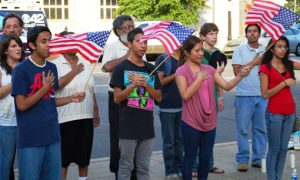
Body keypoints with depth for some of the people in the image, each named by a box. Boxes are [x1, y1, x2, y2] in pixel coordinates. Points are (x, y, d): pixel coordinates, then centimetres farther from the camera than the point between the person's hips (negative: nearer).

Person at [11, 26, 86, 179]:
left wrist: (71, 99, 1)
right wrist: (44, 89, -12)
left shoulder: (52, 68, 9)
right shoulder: (21, 70, -11)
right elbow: (22, 105, -13)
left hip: (52, 135, 6)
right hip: (31, 138, -6)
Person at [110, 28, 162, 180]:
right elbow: (117, 98, -8)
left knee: (144, 167, 13)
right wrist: (134, 85, -22)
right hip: (128, 126, -4)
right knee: (125, 167, 4)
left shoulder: (151, 69, 10)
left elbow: (159, 98, 7)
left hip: (147, 126, 4)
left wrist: (145, 84, -10)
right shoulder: (121, 68, -4)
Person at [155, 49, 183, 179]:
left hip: (182, 106, 4)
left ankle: (179, 169, 21)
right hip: (167, 107, -4)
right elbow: (159, 82, -9)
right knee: (169, 142, 2)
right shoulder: (163, 59, -3)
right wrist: (176, 75, -16)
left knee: (180, 140, 11)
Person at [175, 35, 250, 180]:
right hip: (191, 123, -5)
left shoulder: (208, 69, 8)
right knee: (190, 158, 5)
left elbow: (227, 86, 1)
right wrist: (200, 78, -14)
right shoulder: (181, 71, -7)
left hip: (209, 122, 5)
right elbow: (185, 95, -17)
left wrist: (240, 75, -15)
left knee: (205, 158, 13)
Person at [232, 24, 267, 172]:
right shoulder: (240, 50, 1)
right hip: (244, 95, -3)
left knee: (261, 129, 8)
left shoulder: (265, 50, 11)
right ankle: (242, 160, 11)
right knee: (243, 129, 2)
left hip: (262, 95, 3)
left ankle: (258, 159, 19)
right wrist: (255, 62, -8)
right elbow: (237, 71, -9)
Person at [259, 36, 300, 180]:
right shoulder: (265, 68, -8)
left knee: (283, 149, 10)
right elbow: (265, 94, -14)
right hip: (274, 113, -5)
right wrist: (284, 83, -16)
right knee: (274, 150, 2)